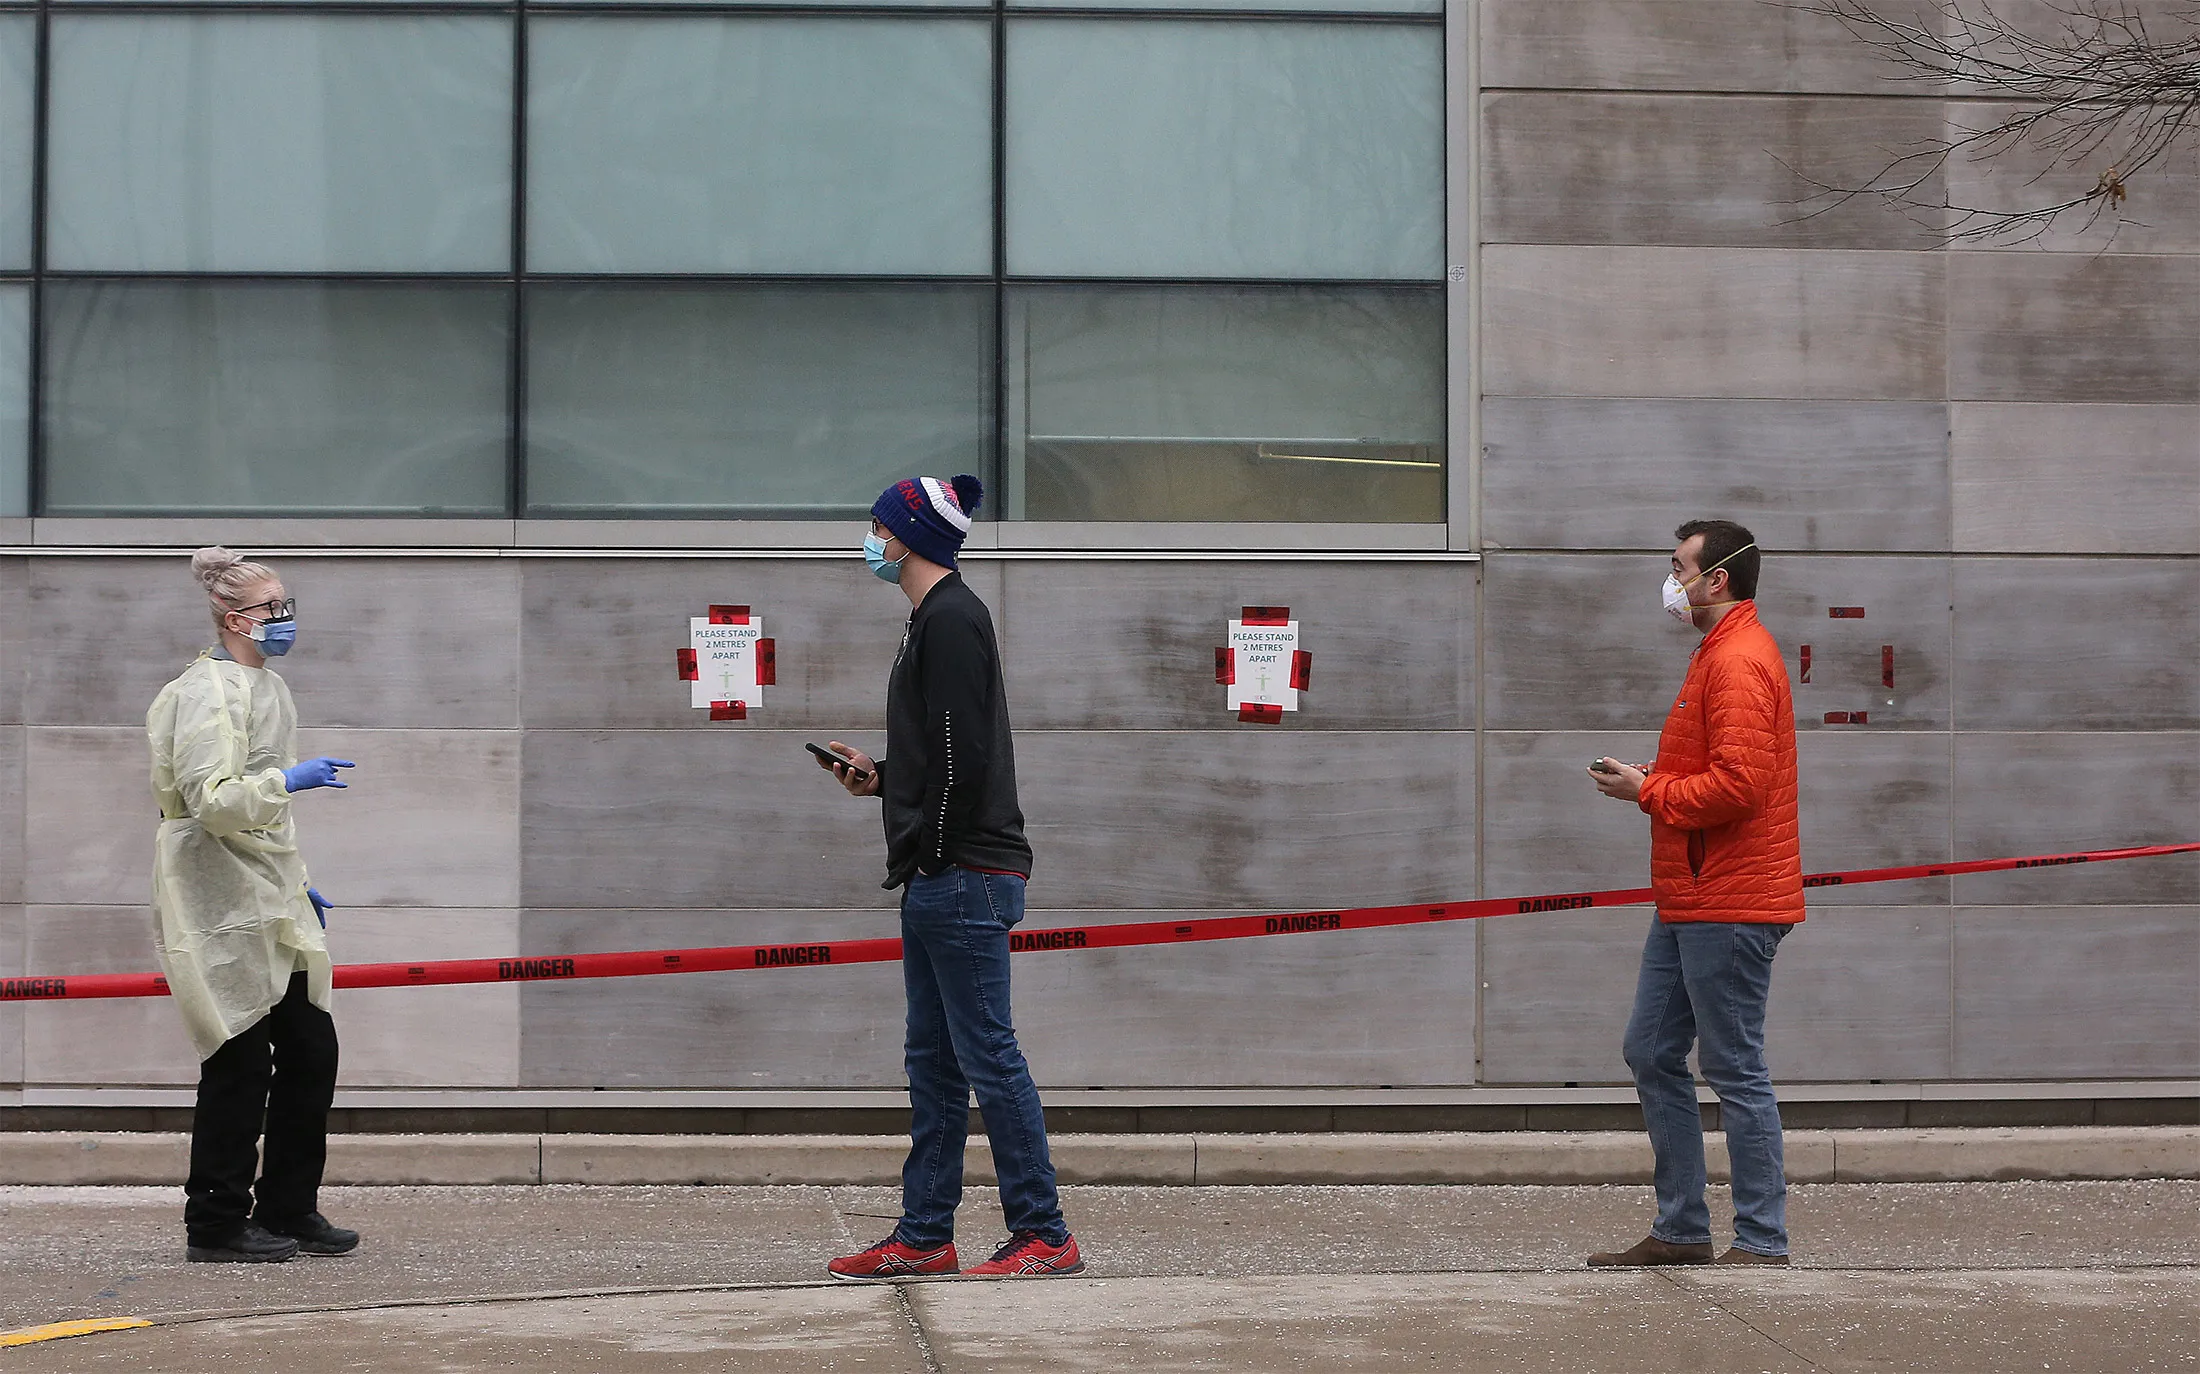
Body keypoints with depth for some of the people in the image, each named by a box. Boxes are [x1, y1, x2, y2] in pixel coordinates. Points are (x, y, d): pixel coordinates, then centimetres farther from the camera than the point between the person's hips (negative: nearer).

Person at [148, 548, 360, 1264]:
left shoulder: (266, 687, 18)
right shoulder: (209, 692, -13)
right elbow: (209, 798, -22)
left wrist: (297, 883, 25)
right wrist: (288, 780, -28)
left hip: (269, 902, 9)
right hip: (222, 904, -9)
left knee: (311, 1050, 8)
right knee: (241, 1064, -5)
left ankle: (289, 1211, 19)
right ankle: (216, 1226, 5)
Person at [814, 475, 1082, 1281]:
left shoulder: (951, 619, -13)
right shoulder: (932, 620, 19)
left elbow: (964, 754, -20)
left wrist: (932, 852, -15)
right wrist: (880, 778, 11)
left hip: (963, 878, -11)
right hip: (939, 882, 11)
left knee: (988, 1056, -8)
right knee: (932, 1062, 12)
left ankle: (1044, 1237, -3)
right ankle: (923, 1238, 17)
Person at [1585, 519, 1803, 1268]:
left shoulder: (1740, 662, -15)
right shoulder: (1720, 653, 20)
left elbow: (1738, 784, -25)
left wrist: (1649, 791, -13)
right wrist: (1653, 779, 8)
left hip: (1727, 910, -11)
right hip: (1691, 904, 11)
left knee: (1735, 1072, -5)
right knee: (1652, 1055, 12)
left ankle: (1762, 1241, 2)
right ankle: (1681, 1229, 18)